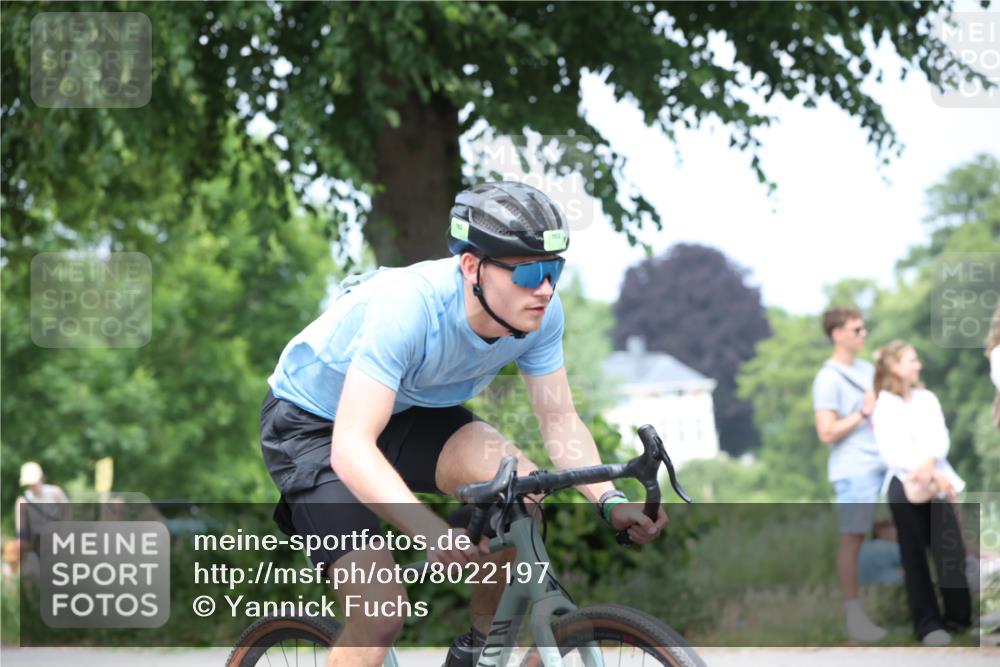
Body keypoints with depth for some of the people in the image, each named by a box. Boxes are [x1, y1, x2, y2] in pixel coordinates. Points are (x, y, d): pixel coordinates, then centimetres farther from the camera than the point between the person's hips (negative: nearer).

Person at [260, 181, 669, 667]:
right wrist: (429, 531, -57)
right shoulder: (409, 306, -38)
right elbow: (351, 449, -43)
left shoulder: (540, 312, -20)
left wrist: (610, 501, -27)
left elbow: (559, 419, -9)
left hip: (408, 411, 6)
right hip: (312, 422, -5)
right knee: (380, 612, -20)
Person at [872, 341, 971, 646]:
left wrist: (929, 463, -22)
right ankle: (928, 624, 6)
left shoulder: (928, 399, 12)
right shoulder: (882, 405, 0)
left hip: (937, 481, 3)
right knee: (914, 557, 2)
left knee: (952, 551, -6)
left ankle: (960, 616, 4)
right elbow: (890, 452, -11)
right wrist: (932, 474, -20)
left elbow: (940, 438, 0)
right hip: (905, 485, -3)